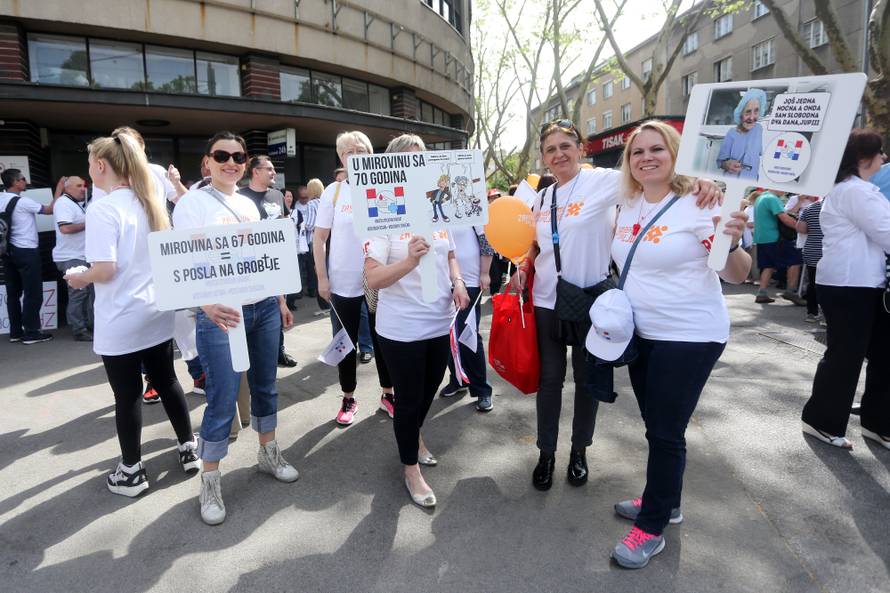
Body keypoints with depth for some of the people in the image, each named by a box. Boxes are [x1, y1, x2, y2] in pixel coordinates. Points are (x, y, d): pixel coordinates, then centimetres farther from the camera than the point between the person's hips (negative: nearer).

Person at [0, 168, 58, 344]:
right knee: (33, 293, -2)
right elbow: (49, 210, -5)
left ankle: (15, 332, 17)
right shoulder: (23, 202, -14)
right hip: (26, 252, -8)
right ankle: (31, 333, 0)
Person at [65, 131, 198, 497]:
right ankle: (188, 448, 27)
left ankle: (132, 472, 21)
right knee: (166, 381, 17)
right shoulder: (150, 203, 7)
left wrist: (79, 279, -2)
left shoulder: (102, 209, -16)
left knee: (128, 394, 6)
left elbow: (106, 269, -21)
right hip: (157, 313, 7)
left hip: (121, 321, -7)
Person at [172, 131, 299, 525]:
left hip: (264, 307, 6)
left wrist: (281, 301, 17)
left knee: (265, 386, 16)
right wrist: (207, 304, -32)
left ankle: (268, 453, 35)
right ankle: (209, 481, 16)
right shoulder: (192, 202, -6)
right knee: (222, 401, -2)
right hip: (222, 314, -6)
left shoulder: (249, 204, 13)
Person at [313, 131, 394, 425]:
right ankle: (348, 398, 26)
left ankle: (387, 394, 27)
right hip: (343, 282, -1)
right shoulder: (334, 191, -1)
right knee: (345, 342, 9)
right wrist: (322, 278, -6)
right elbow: (319, 238, 0)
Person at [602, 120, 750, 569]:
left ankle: (652, 528, 16)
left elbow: (737, 276, -13)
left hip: (689, 337, -7)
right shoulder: (628, 206, 5)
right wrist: (614, 304, 6)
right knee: (656, 426, 18)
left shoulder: (698, 205, -14)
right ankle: (664, 501, 38)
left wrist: (732, 244, -32)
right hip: (641, 333, 7)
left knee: (666, 433, 1)